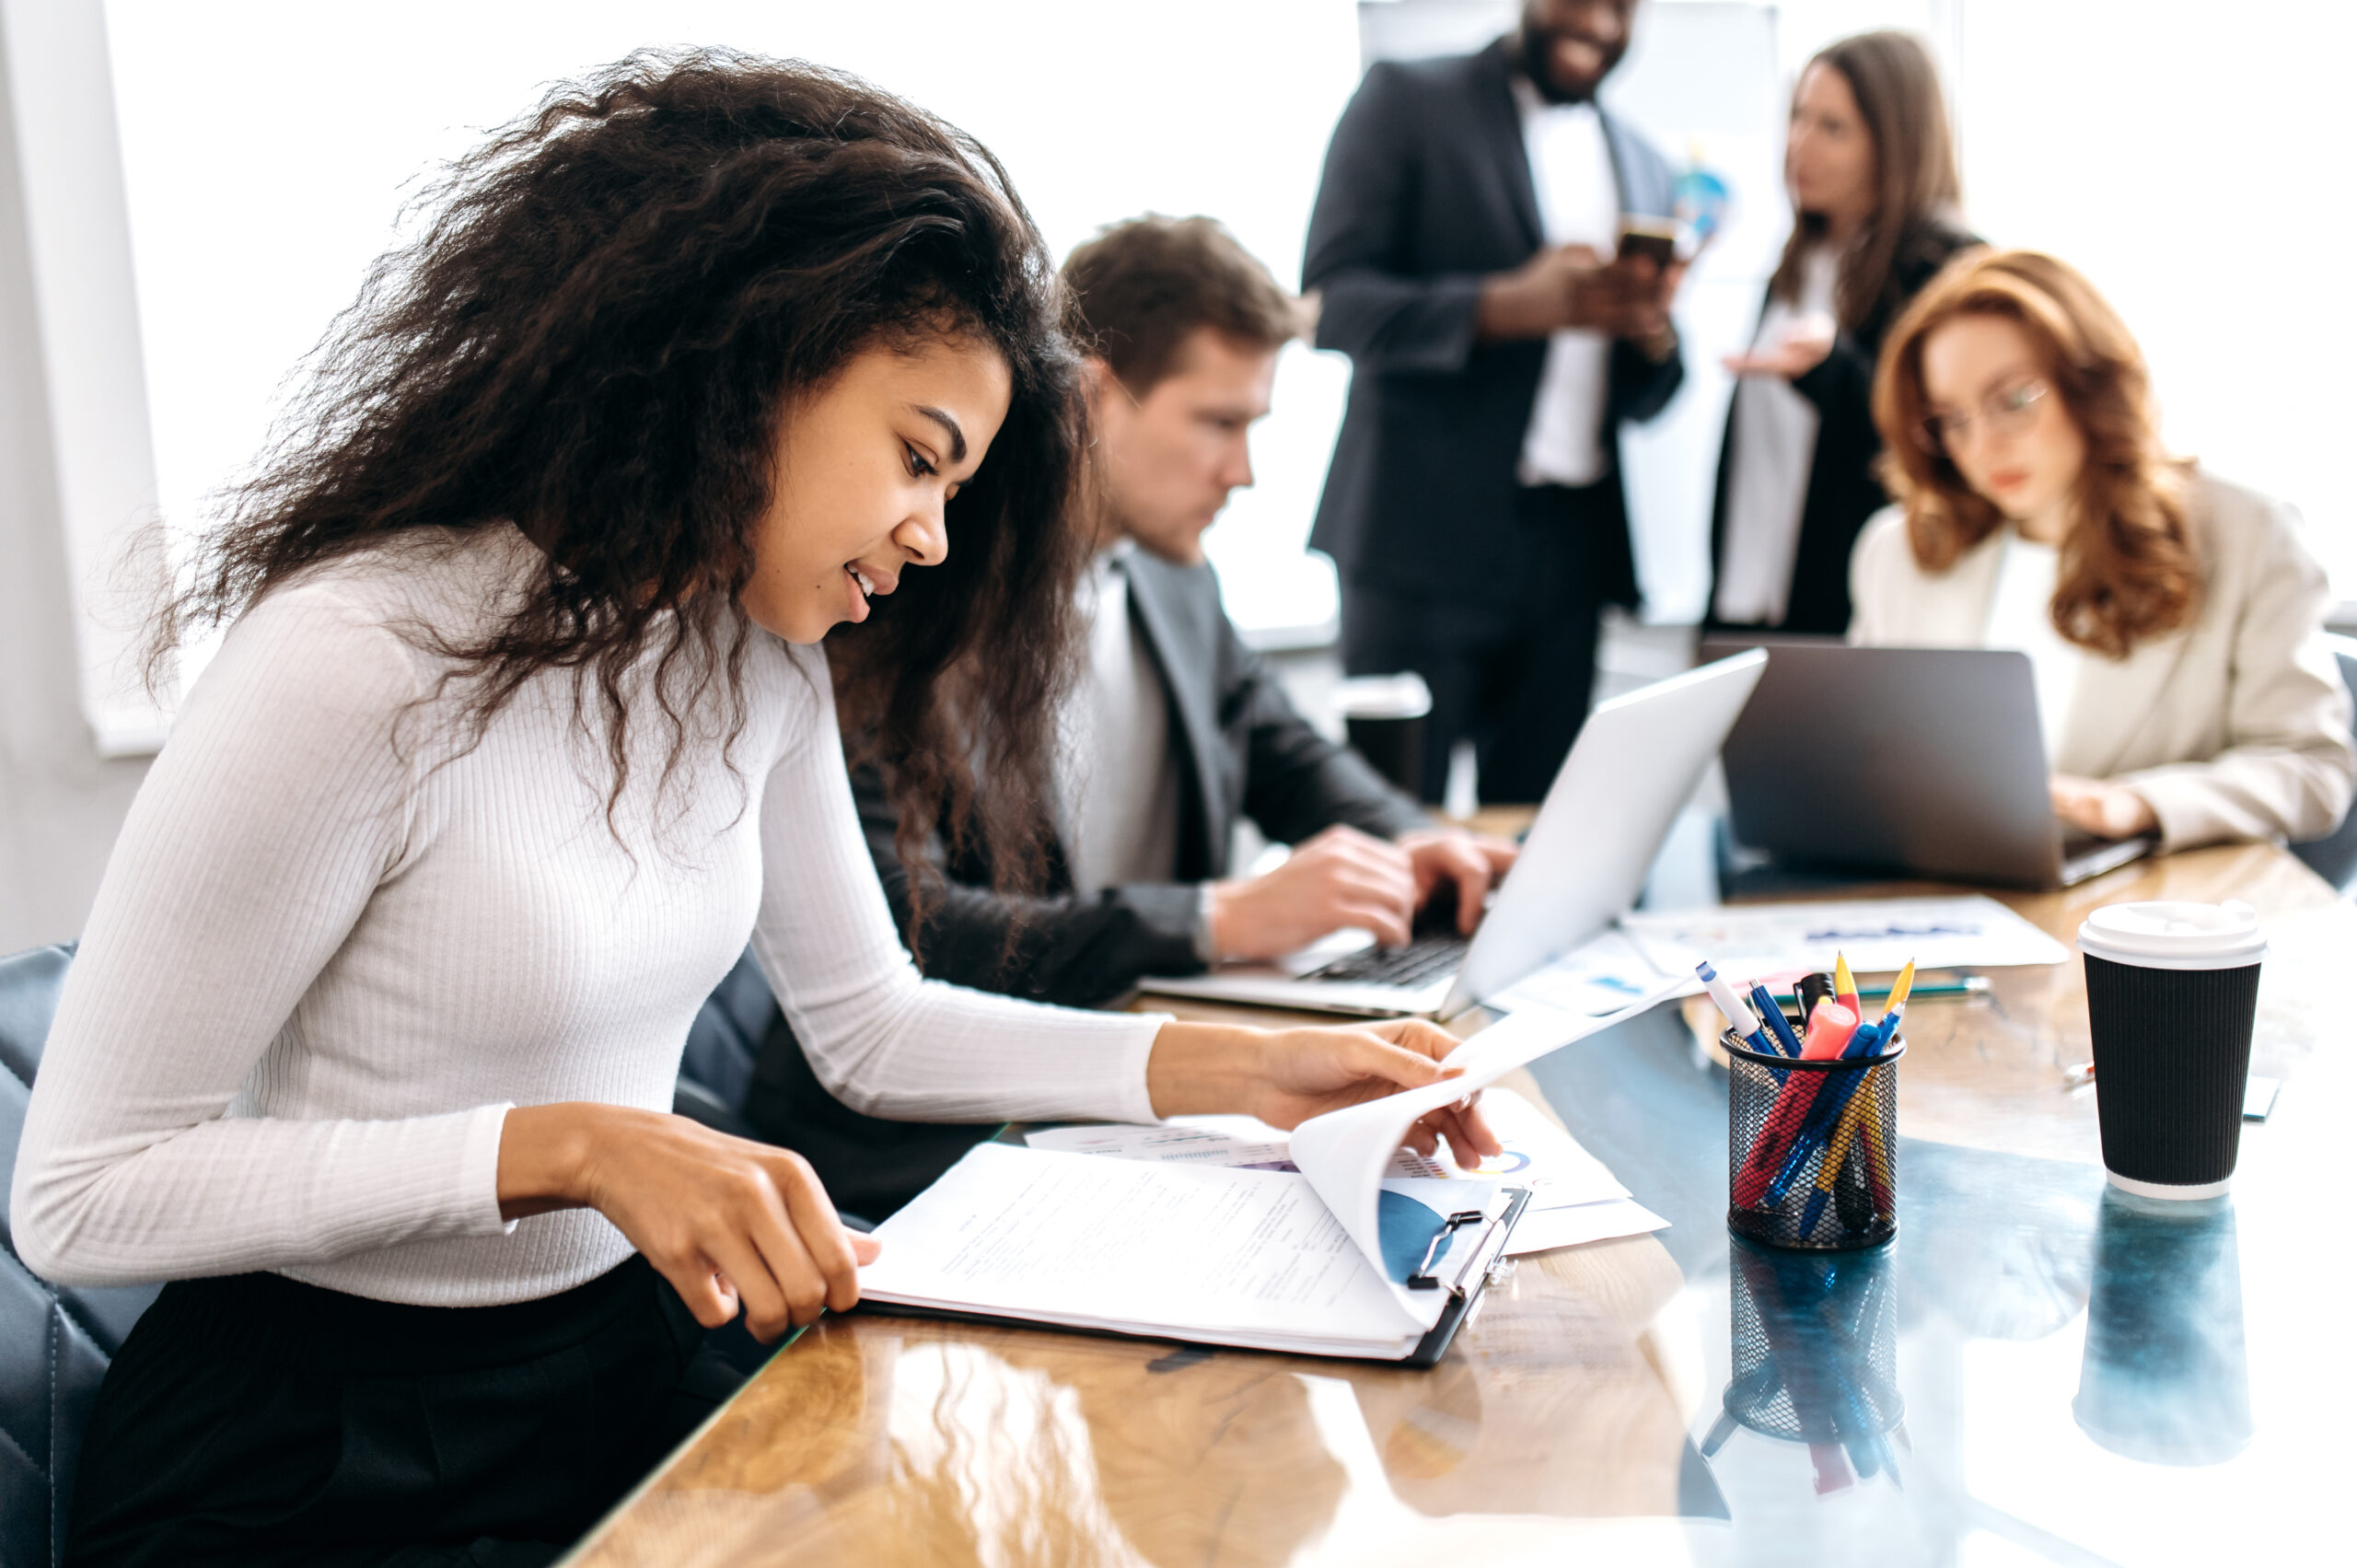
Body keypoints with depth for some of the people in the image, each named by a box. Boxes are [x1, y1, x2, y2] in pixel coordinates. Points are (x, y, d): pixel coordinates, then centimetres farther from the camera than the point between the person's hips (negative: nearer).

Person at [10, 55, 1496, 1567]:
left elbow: (867, 1022, 10)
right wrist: (571, 1147, -28)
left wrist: (1234, 1072, -1)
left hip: (633, 1372, 7)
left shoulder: (755, 657, 1)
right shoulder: (361, 661, -23)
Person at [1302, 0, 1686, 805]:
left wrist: (1652, 333, -6)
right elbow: (1331, 299, -9)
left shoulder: (1643, 166, 18)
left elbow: (1644, 398, 18)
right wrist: (1510, 305, -21)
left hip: (1568, 552, 5)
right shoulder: (1405, 100, 3)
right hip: (1425, 544, -4)